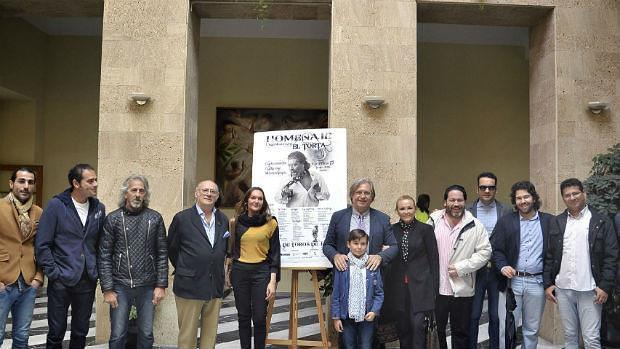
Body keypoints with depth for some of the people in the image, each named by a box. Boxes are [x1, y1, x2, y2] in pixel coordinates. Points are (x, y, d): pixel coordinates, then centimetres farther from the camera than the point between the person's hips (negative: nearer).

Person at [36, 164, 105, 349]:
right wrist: (53, 272, -10)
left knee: (81, 332, 14)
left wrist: (97, 270, 2)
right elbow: (42, 244, -7)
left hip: (88, 281, 3)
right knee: (56, 333, 8)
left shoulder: (99, 208, 3)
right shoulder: (56, 205, -8)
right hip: (61, 281, -3)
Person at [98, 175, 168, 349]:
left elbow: (162, 254, 2)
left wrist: (161, 285, -2)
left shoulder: (155, 218, 1)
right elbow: (104, 256, -2)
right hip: (120, 285, -1)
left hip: (148, 286, 1)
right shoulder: (113, 219, -1)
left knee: (146, 334, 9)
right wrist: (107, 289, -6)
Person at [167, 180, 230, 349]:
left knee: (210, 335, 11)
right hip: (190, 286, -4)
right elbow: (171, 248, 6)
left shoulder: (223, 220, 9)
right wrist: (182, 270, 11)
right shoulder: (182, 218, -3)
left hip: (215, 287, 4)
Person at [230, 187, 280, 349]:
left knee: (259, 317, -1)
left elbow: (274, 254, -2)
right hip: (239, 271, 2)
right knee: (243, 316, 10)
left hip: (261, 272, -2)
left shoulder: (271, 222, -2)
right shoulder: (237, 222, 5)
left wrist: (273, 281, -8)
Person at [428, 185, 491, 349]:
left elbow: (484, 252, -5)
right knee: (436, 331, 14)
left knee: (461, 334, 14)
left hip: (462, 290, -1)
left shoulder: (475, 226, -4)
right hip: (436, 288, 1)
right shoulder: (433, 221, 1)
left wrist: (461, 267, -14)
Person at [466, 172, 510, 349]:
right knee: (473, 316, 6)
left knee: (496, 317, 10)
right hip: (475, 270, 0)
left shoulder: (506, 211, 1)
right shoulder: (468, 211, 1)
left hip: (498, 271, 0)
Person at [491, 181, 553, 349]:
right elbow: (496, 249, 2)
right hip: (512, 280, 0)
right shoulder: (505, 221, 3)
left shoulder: (549, 221, 3)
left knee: (532, 329, 12)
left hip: (537, 282, 1)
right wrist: (502, 266, -15)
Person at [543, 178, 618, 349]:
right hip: (562, 289, 3)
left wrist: (605, 286, -10)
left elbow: (611, 257, -4)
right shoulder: (556, 223, 8)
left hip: (590, 290, -3)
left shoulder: (601, 222, -1)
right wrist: (548, 283, 3)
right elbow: (549, 256, 8)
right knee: (569, 335, 13)